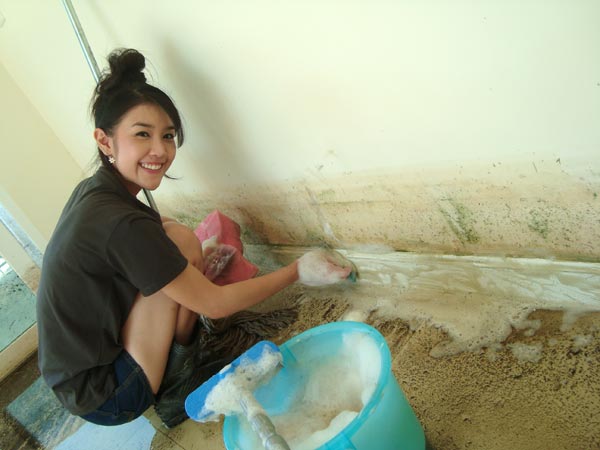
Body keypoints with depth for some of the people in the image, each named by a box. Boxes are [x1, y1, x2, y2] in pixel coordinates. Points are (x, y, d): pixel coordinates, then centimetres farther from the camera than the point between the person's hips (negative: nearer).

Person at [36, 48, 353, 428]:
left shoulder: (91, 191, -1)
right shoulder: (120, 224, -28)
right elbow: (214, 304, -21)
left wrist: (197, 262, 3)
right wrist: (297, 271, -13)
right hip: (103, 398, -8)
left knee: (167, 234, 11)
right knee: (180, 239, -18)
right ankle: (177, 386, -2)